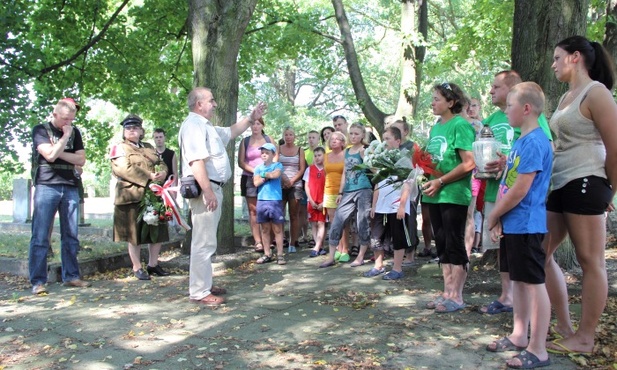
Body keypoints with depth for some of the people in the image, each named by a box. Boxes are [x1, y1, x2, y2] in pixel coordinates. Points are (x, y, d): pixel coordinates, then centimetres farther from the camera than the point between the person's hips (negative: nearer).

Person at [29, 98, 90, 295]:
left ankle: (71, 276, 13)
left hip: (70, 188, 4)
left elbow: (81, 159, 5)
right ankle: (37, 281, -2)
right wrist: (65, 136, -5)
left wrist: (59, 152, -6)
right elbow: (50, 155, -13)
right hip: (46, 186, -4)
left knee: (71, 236, 6)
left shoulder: (74, 132, 14)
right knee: (40, 236, -6)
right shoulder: (40, 130, 2)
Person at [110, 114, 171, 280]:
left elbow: (161, 164, 15)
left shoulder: (149, 148, 19)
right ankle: (137, 267, 13)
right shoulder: (119, 148, 0)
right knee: (135, 234, 1)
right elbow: (124, 169, -15)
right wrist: (148, 177, -20)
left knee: (158, 231, 8)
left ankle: (153, 264, 21)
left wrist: (162, 173, -10)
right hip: (132, 197, -6)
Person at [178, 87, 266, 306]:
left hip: (213, 188, 11)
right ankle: (199, 293, -1)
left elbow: (231, 132, 37)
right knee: (204, 243, -8)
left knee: (207, 242, 16)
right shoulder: (194, 124, -13)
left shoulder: (205, 125, 21)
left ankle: (204, 285, 26)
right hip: (205, 190, -11)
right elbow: (196, 161, -23)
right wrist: (208, 192, -28)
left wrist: (251, 118, 31)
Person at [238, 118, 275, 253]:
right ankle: (258, 242, -3)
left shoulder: (268, 139, 11)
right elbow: (241, 162, 1)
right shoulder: (245, 141, 8)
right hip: (250, 178, 0)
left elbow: (275, 156, 7)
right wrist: (255, 170, -12)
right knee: (253, 211, -3)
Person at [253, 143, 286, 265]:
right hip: (261, 200, 3)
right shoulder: (258, 167, 12)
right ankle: (267, 254, 15)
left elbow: (276, 174, -17)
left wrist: (263, 174, -3)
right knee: (265, 229, 8)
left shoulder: (278, 165, 4)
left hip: (275, 200, -3)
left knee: (277, 229, -1)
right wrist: (268, 176, -7)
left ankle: (280, 255, 2)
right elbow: (256, 182, 0)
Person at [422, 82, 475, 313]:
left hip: (454, 195, -8)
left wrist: (441, 181, -18)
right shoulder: (436, 127, 15)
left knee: (454, 245, -1)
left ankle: (456, 297, 9)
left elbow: (469, 163, -18)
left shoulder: (460, 125, -11)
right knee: (442, 245, 12)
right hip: (435, 195, 8)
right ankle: (447, 292, 22)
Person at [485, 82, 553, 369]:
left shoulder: (535, 142, -17)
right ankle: (519, 336, 30)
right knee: (518, 280, 17)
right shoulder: (520, 141, 14)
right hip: (512, 225, 10)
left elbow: (520, 190, -21)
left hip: (526, 226, -10)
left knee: (534, 283, -2)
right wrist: (497, 219, 4)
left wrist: (493, 216, -8)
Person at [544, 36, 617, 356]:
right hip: (558, 186, 10)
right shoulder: (567, 97, 18)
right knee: (540, 253, 11)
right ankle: (564, 325, 22)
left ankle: (584, 338, 9)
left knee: (591, 262, 0)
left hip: (583, 185, -10)